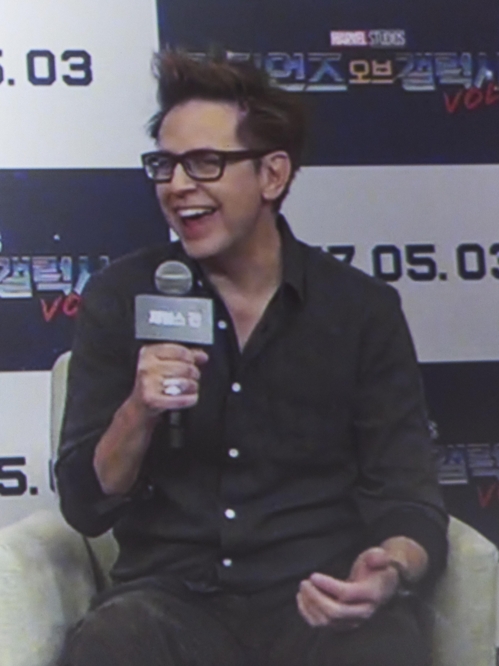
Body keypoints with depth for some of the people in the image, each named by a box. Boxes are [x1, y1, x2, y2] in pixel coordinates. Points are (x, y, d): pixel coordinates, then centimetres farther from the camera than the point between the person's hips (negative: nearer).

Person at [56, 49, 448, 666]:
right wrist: (137, 413, -17)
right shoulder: (119, 297, 5)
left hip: (320, 599, 0)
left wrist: (390, 572, -23)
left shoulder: (363, 308, 4)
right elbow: (84, 505, 3)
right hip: (172, 596, 0)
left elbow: (407, 495, 0)